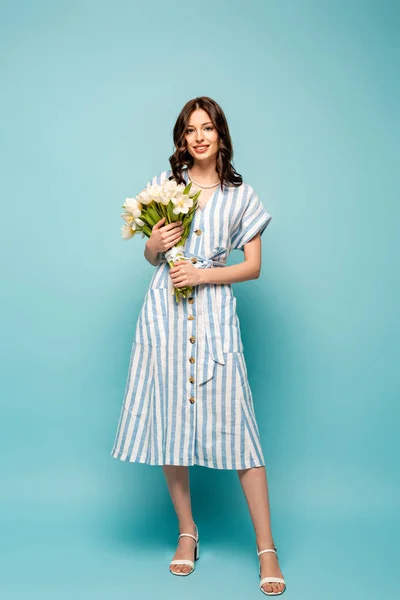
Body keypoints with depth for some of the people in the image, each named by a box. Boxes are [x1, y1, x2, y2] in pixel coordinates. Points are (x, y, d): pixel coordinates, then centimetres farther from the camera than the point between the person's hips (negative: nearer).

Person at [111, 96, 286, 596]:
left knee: (235, 424, -6)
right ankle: (187, 532, 22)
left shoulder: (241, 195, 7)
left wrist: (203, 274, -9)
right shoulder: (164, 183, 12)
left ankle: (266, 549, 4)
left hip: (215, 314, -2)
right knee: (168, 420, 4)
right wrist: (155, 245, -6)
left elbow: (253, 266, 5)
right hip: (164, 312, 2)